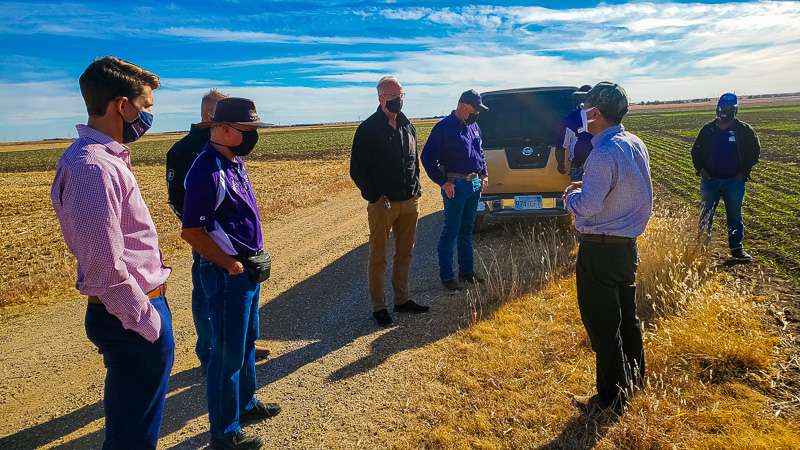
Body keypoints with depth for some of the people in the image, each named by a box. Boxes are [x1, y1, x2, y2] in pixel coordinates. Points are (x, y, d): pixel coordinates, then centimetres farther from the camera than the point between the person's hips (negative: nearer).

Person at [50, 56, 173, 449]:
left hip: (135, 306, 10)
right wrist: (148, 323, -17)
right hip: (132, 320, -10)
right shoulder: (92, 168, -24)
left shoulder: (103, 156, 8)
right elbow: (106, 269, -27)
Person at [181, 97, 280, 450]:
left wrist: (254, 255, 11)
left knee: (247, 341, 23)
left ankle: (245, 404, 43)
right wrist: (231, 265, -17)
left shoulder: (234, 161, 7)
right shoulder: (208, 172, -22)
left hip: (247, 268, 9)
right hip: (227, 274, -9)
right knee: (228, 353, 4)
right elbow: (191, 231, -24)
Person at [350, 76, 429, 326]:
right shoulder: (369, 129, -9)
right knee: (378, 257, 4)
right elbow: (357, 170, -9)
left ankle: (402, 300, 29)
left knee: (405, 253, 15)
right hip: (383, 204, -6)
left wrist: (416, 188, 9)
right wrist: (374, 197, -15)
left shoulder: (408, 126, 11)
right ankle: (378, 307, 15)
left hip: (410, 202, 6)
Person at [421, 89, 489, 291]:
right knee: (451, 232, -2)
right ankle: (447, 276, 7)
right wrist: (443, 182, -16)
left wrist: (484, 174, 14)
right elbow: (428, 157, -14)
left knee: (467, 230, 16)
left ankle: (467, 271, 27)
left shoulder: (474, 127, 12)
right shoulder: (444, 127, -13)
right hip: (455, 185, -8)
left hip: (475, 183, 8)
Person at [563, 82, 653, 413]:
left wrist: (571, 194, -5)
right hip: (628, 242, 9)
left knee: (602, 324, 4)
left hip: (600, 249, -9)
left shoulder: (603, 154, -23)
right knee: (626, 313, 23)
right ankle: (634, 378, 40)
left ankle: (611, 398, 16)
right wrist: (587, 187, 11)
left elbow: (587, 207, -25)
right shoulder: (635, 145, 5)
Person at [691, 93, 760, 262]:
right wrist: (700, 169, -2)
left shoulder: (744, 130, -3)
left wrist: (744, 171, -4)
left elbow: (755, 151, 4)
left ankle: (737, 248, 15)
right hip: (710, 180, 1)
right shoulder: (708, 129, 1)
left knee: (735, 216, 6)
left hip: (734, 181, -1)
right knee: (706, 214, 8)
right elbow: (696, 151, 10)